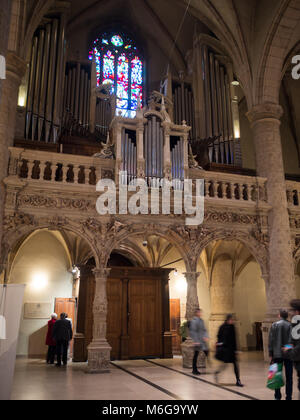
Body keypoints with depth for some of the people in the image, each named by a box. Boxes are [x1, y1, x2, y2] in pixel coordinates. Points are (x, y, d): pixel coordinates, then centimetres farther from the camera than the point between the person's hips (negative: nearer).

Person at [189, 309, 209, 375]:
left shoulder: (201, 320, 12)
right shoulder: (194, 321, -13)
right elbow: (192, 332, -16)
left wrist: (206, 337, 3)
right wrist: (195, 341, -19)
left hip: (203, 340, 8)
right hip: (197, 341, -8)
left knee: (207, 352, 7)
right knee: (196, 355, 1)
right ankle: (194, 370, 13)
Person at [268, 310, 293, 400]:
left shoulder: (274, 325, 0)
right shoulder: (290, 325, -4)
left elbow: (271, 340, -1)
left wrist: (271, 354, 3)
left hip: (277, 354, 1)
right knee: (289, 377, 7)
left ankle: (277, 396, 12)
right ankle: (289, 397, 9)